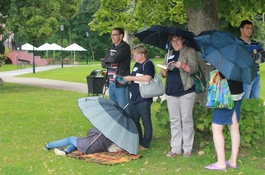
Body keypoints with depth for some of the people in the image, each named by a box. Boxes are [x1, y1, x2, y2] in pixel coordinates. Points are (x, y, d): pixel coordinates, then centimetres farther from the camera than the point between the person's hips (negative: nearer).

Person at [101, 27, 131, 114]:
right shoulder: (111, 48, 17)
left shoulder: (125, 47, -6)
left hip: (121, 83, -8)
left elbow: (115, 58, -21)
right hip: (111, 83, 8)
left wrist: (107, 59, -1)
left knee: (123, 108, -5)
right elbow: (103, 63, 13)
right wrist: (110, 64, -7)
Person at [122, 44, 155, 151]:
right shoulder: (137, 64, 16)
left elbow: (147, 78, -26)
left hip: (143, 99, -10)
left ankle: (145, 144, 10)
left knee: (146, 122, 2)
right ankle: (137, 141, 28)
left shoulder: (148, 64, -11)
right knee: (134, 121, 15)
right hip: (134, 98, 10)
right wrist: (126, 79, 9)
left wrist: (131, 78, -19)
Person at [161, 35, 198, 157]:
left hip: (186, 90, -5)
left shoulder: (189, 51, 2)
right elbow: (164, 74, 18)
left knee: (186, 119, -2)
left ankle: (187, 148, 7)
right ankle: (175, 148, 12)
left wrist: (182, 66, -27)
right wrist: (165, 69, -5)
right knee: (174, 120, 7)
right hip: (171, 91, 5)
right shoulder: (169, 54, 18)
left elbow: (194, 69, -10)